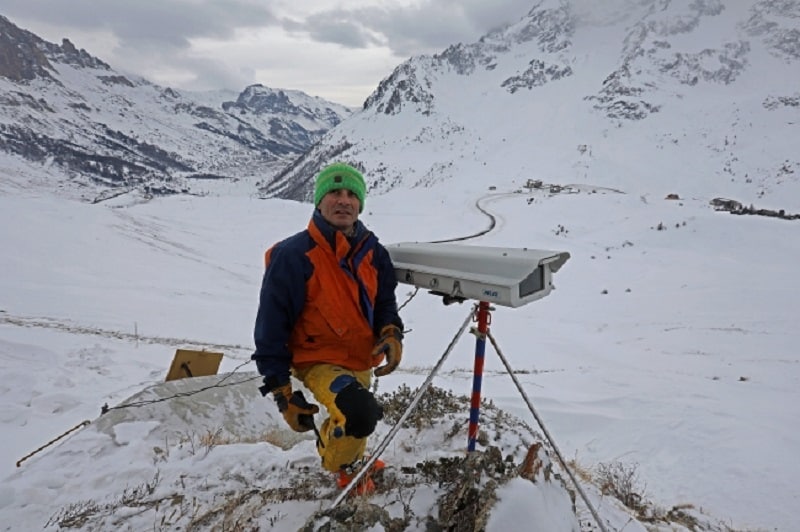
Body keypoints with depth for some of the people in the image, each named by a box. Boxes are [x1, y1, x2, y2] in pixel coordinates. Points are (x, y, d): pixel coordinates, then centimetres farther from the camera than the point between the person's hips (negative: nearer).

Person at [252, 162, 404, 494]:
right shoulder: (293, 256, -22)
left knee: (354, 418, 29)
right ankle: (342, 464, 5)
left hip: (363, 359, 6)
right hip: (319, 359, -6)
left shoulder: (372, 252, -6)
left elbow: (384, 301, 7)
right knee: (360, 414, -31)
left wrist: (392, 333, -16)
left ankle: (352, 457, 65)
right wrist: (281, 392, -15)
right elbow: (271, 326, -18)